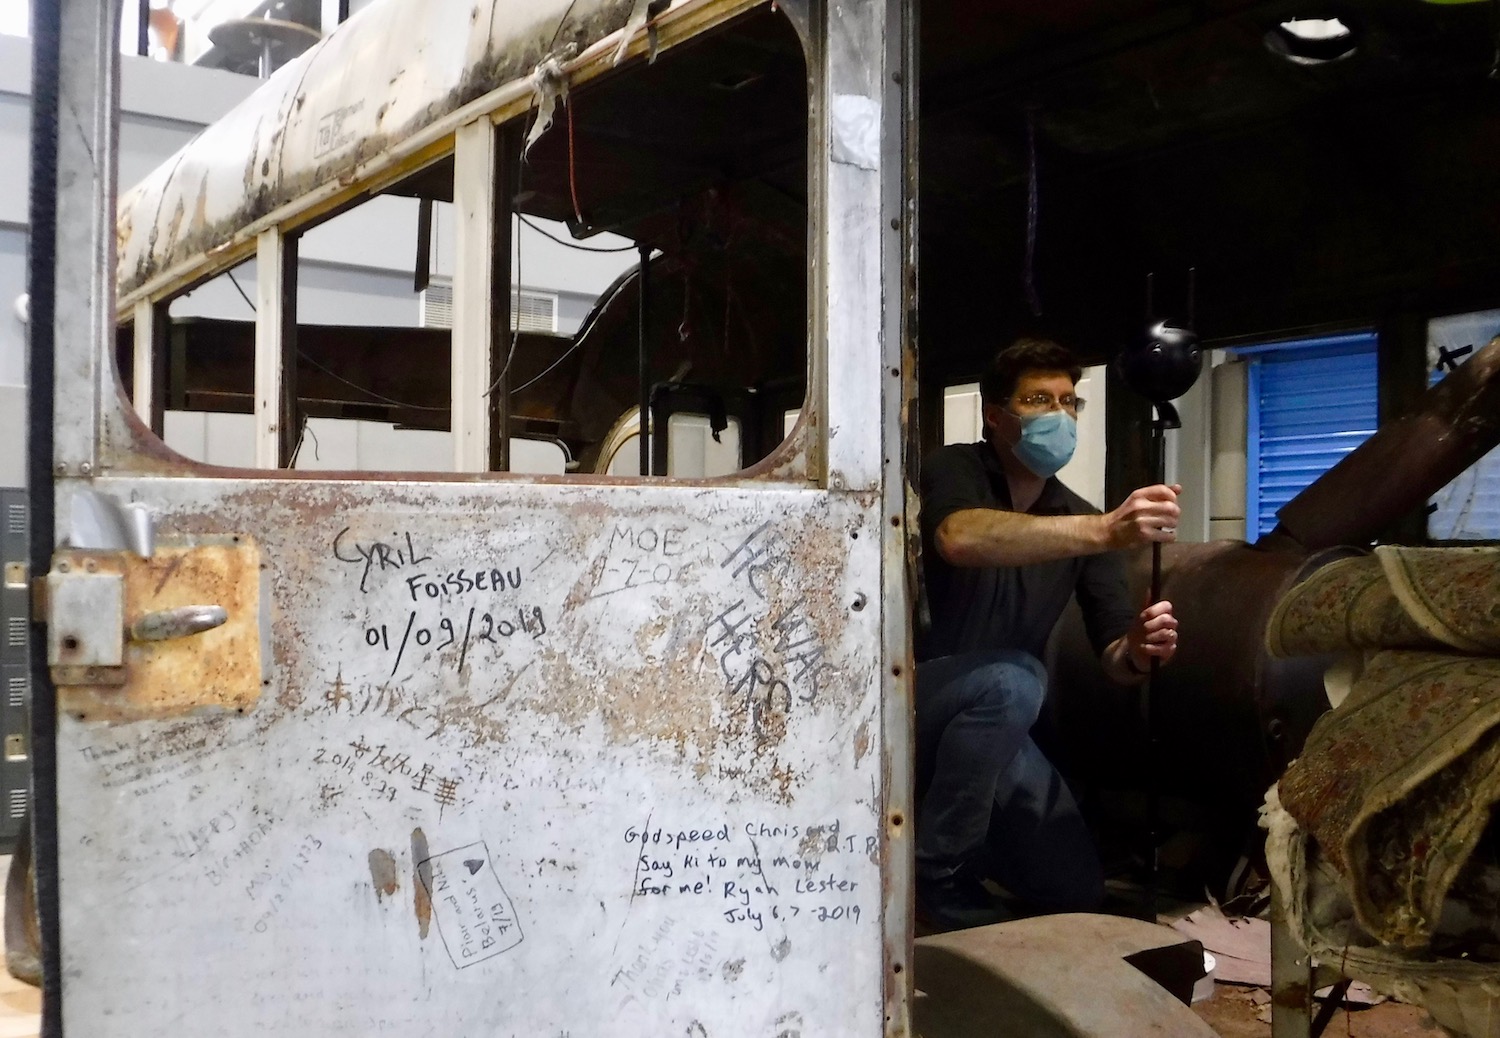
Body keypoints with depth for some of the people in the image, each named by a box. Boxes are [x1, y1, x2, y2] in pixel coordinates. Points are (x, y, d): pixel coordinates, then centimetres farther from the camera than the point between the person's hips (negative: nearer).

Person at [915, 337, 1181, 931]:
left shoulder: (1078, 518, 2)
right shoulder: (956, 469, -13)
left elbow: (1113, 656, -3)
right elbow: (959, 538, -38)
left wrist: (1138, 652, -28)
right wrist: (1106, 531, -47)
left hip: (990, 728, 6)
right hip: (910, 700, -5)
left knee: (1077, 891, -1)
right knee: (1010, 679, -35)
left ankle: (951, 830, 23)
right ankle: (935, 875, -17)